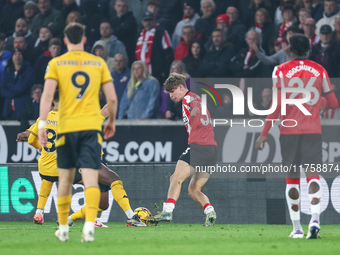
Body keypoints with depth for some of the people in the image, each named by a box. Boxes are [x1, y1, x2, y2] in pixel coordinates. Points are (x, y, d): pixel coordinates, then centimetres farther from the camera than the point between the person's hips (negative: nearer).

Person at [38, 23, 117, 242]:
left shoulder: (56, 64, 4)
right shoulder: (99, 63, 7)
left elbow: (47, 94, -9)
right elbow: (112, 98, 6)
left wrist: (42, 125, -10)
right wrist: (112, 121, 22)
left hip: (67, 127, 0)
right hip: (92, 126, 0)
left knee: (66, 179, 13)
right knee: (91, 178, -7)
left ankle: (63, 227, 20)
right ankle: (90, 223, -26)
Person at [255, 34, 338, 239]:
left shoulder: (281, 71, -2)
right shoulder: (319, 71, 5)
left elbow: (277, 106, -9)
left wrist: (265, 133, -4)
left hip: (289, 130, -1)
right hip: (313, 130, 1)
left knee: (292, 179, 9)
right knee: (313, 174, -5)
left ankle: (297, 227, 8)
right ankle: (315, 219, -27)